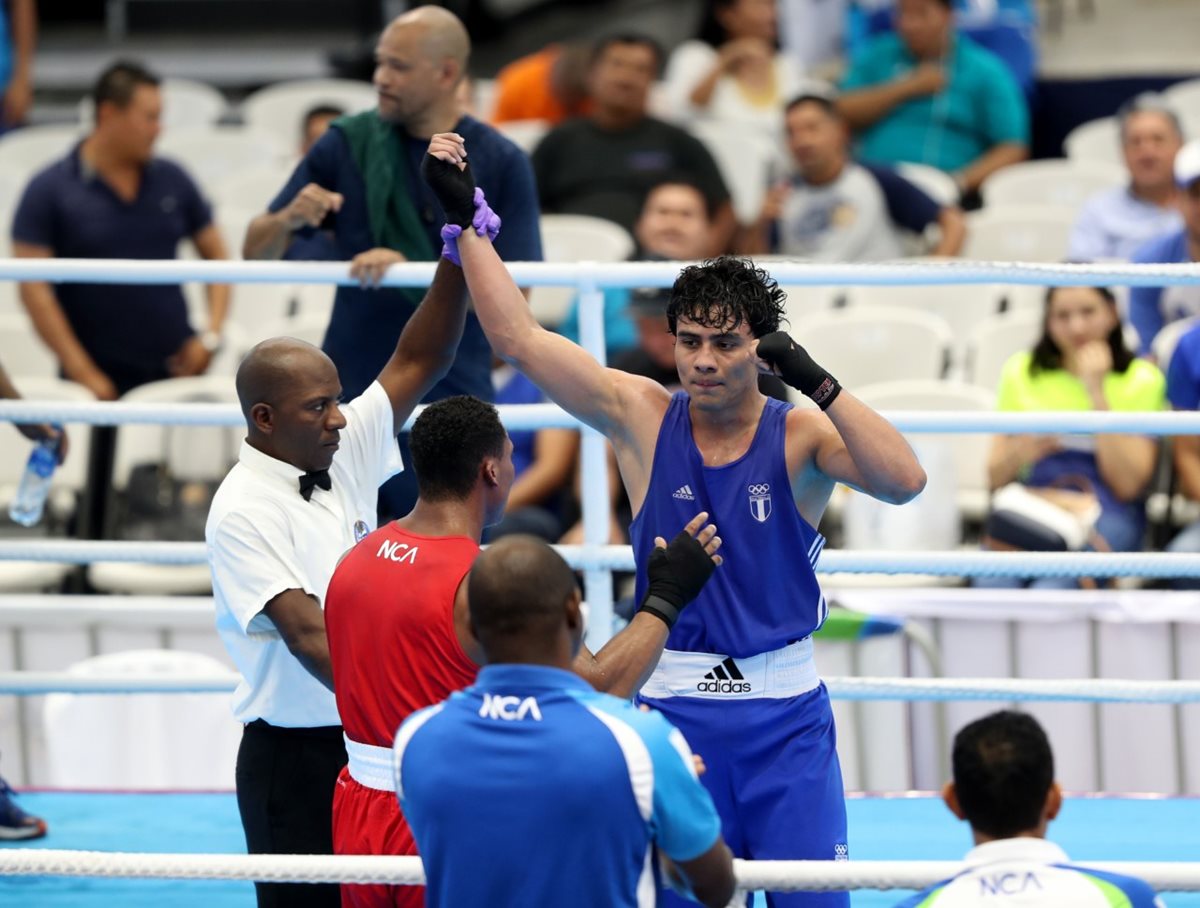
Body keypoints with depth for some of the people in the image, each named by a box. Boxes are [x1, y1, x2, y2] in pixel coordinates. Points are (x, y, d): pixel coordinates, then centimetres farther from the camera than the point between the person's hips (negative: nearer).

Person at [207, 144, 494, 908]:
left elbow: (419, 362, 5)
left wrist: (461, 255, -8)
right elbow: (308, 635, -23)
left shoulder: (345, 454, 6)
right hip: (295, 758, -6)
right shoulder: (243, 513, -15)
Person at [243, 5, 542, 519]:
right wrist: (289, 219, -15)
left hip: (452, 409, -2)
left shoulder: (500, 163, -2)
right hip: (348, 399, 2)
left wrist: (409, 270, -22)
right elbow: (256, 251, 9)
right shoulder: (347, 144, 4)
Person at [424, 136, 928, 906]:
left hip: (786, 715, -2)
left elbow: (904, 480, -21)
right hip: (676, 705, 2)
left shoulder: (801, 435, -4)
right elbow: (518, 336, -1)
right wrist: (467, 218, -2)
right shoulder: (642, 417, 1)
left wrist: (816, 382, -28)